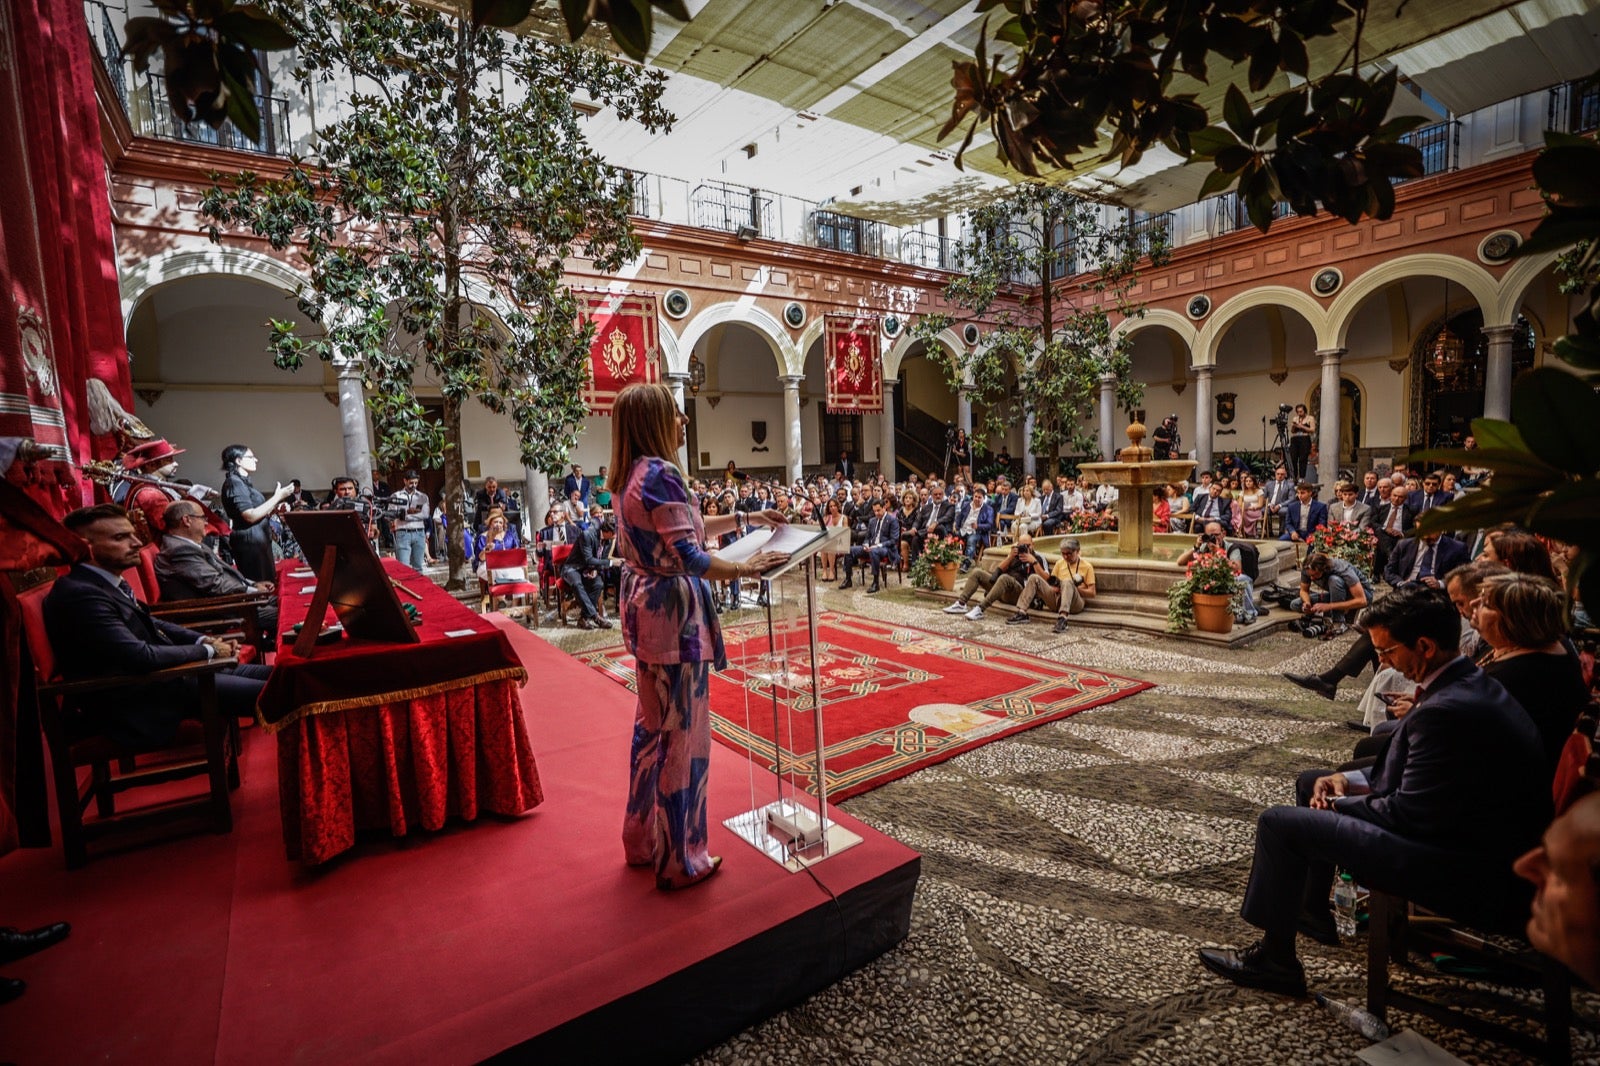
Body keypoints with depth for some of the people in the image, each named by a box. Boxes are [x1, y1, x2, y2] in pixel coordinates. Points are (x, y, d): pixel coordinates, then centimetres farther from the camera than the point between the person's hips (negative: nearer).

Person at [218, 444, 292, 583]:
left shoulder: (243, 482, 19)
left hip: (258, 539, 10)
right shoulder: (234, 483, -10)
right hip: (250, 541, -10)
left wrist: (275, 507, 9)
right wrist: (276, 497, -16)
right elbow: (250, 516, -20)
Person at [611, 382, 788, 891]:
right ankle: (679, 859, 19)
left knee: (653, 725, 20)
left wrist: (745, 517, 20)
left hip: (645, 607, 10)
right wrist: (745, 568, -14)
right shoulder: (660, 474, -19)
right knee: (681, 733, 3)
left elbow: (684, 527, 19)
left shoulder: (633, 475, 10)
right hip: (673, 612, -10)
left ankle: (643, 839, 36)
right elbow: (687, 556, -23)